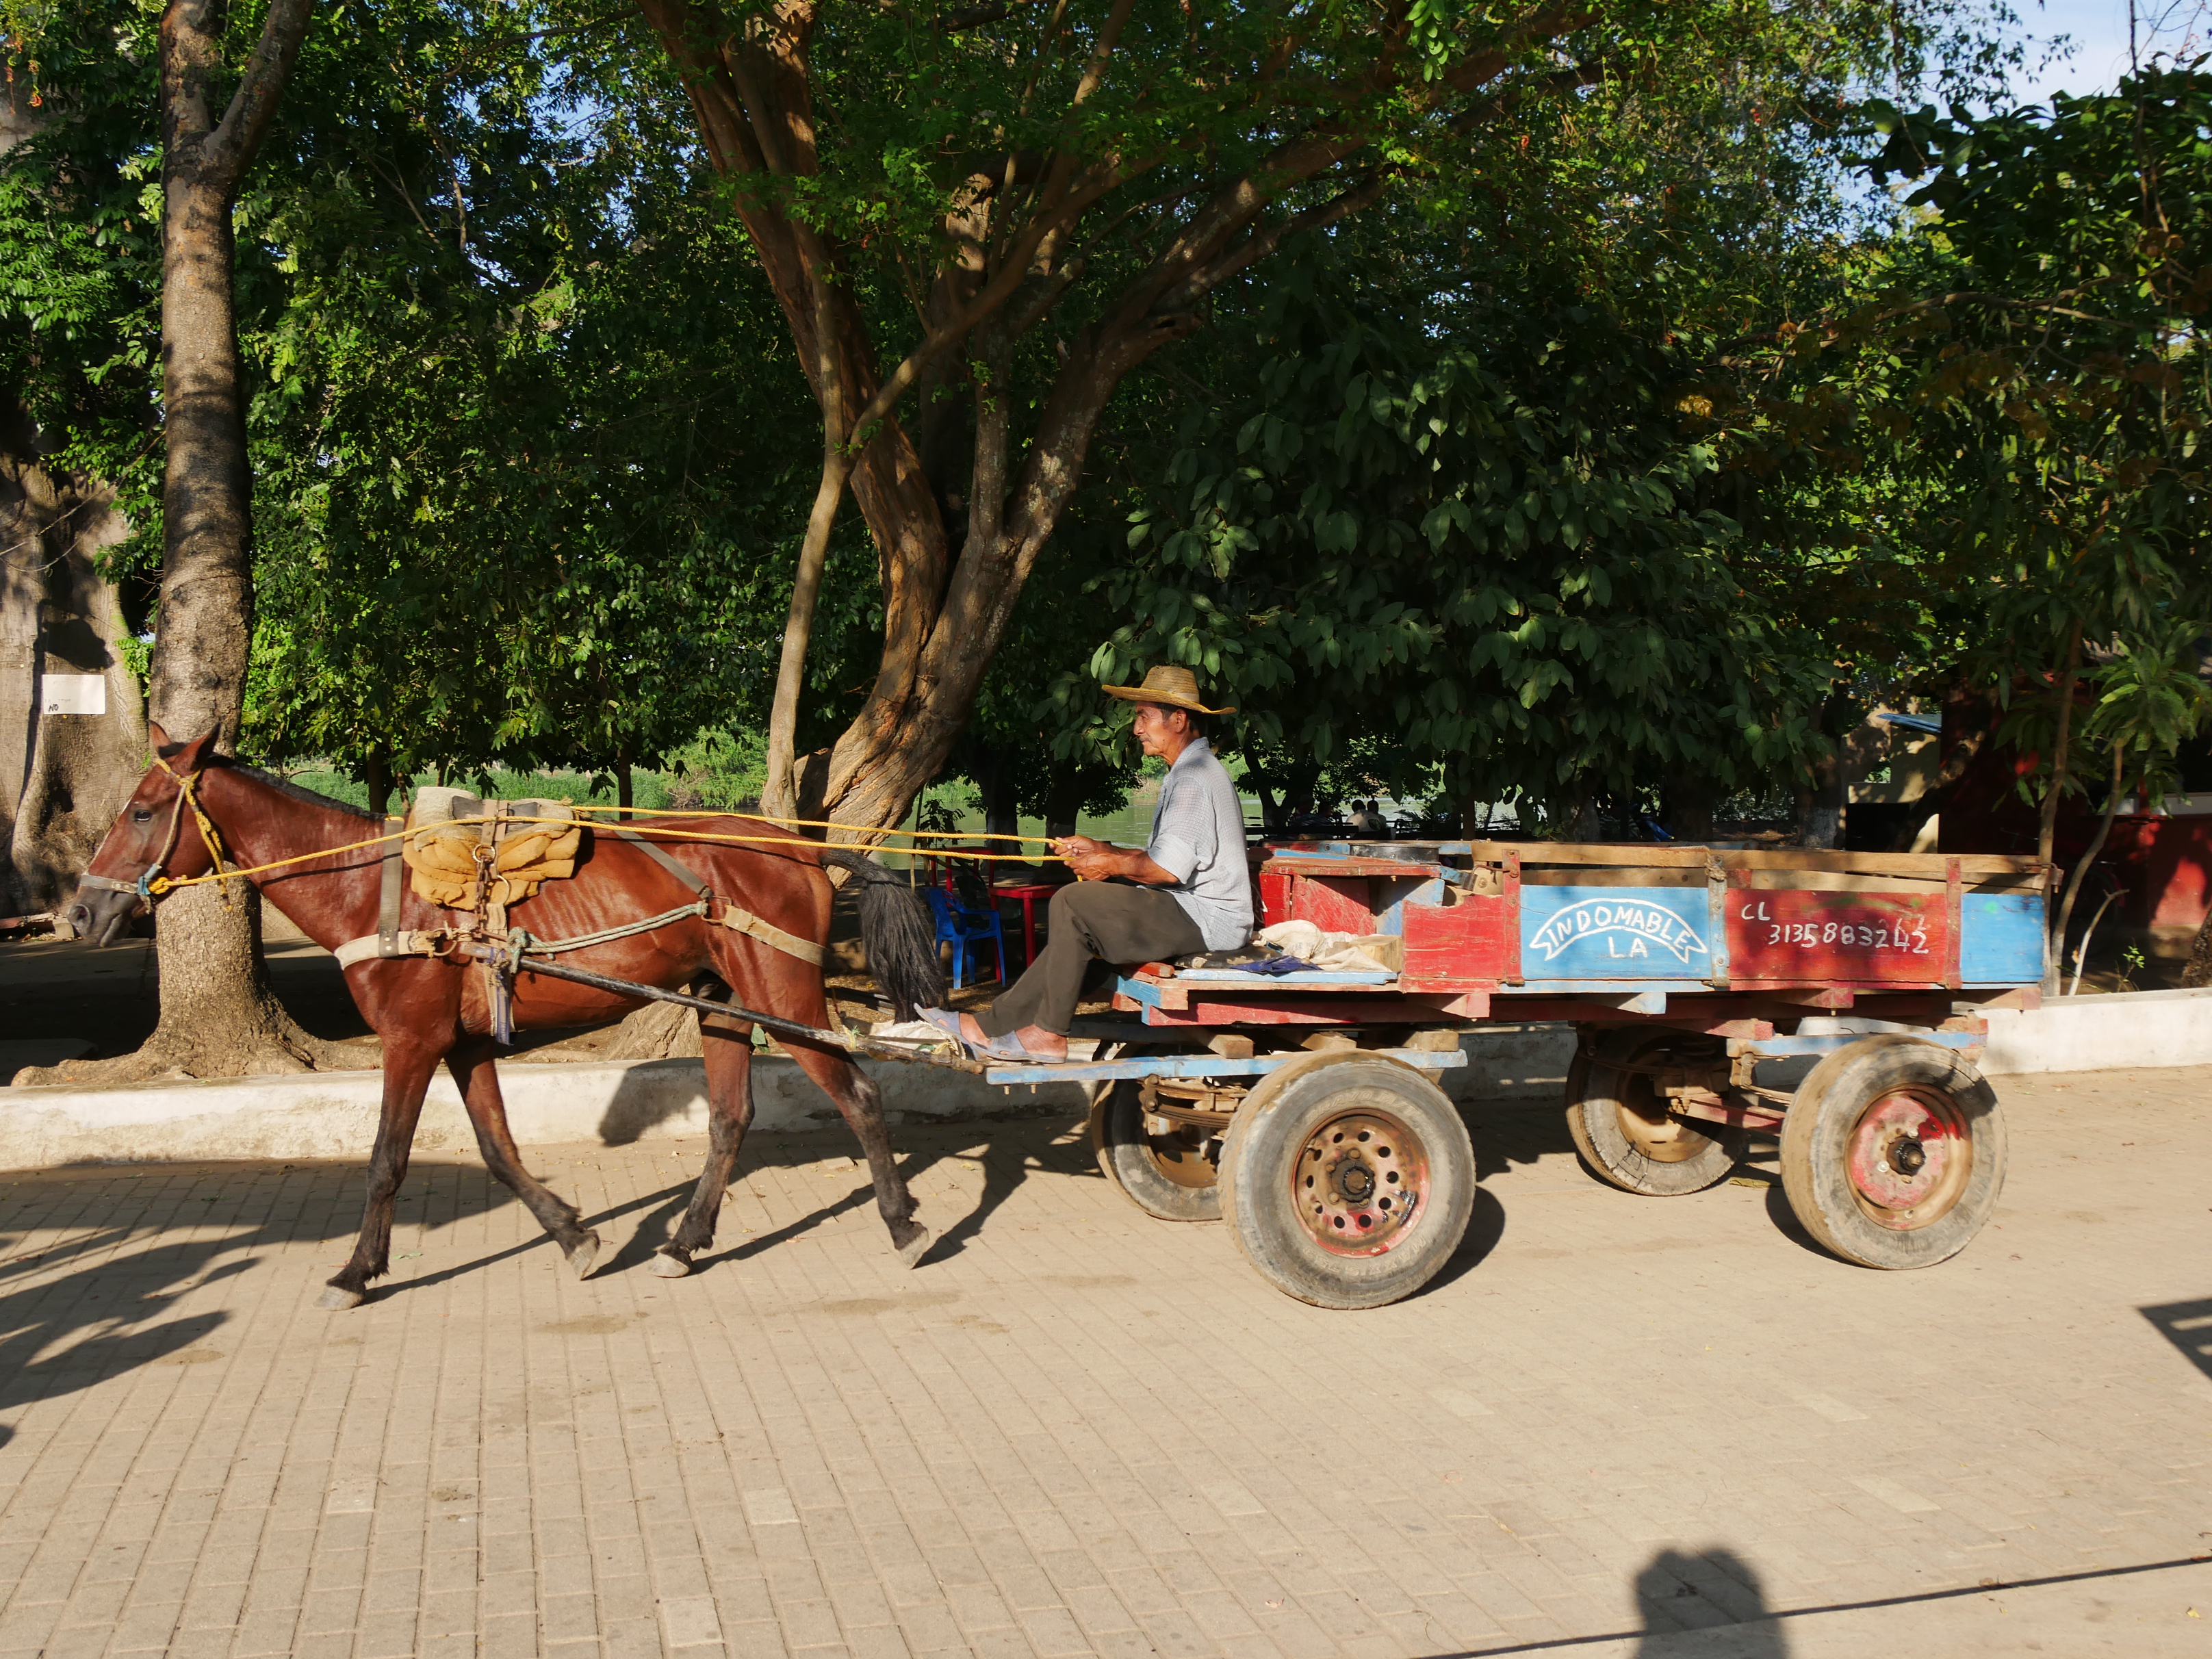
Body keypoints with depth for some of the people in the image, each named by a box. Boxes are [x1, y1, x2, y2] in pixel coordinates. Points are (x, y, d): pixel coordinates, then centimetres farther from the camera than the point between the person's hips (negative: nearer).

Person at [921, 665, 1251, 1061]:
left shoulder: (1195, 778, -16)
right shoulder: (1191, 772, 19)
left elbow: (1168, 868, -24)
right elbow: (1170, 857, 19)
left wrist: (1112, 864, -7)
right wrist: (1099, 849, 13)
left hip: (1206, 920, -11)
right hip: (1196, 913, 11)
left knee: (1074, 901, -18)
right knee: (1079, 926, 9)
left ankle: (1049, 1034, -10)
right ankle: (995, 1024, 7)